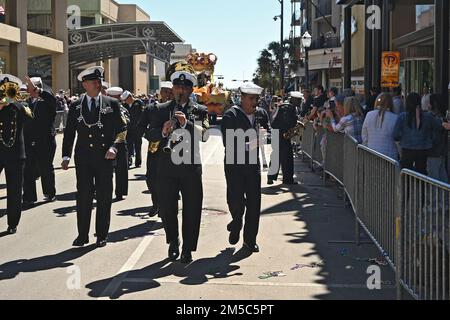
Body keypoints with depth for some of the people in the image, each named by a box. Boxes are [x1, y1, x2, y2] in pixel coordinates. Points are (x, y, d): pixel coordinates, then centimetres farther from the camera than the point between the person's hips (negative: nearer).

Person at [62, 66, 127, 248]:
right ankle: (82, 235, 8)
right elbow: (69, 134, 8)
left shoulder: (112, 104, 4)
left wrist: (114, 147, -13)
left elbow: (122, 129, 3)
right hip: (83, 158, 0)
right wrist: (66, 156, 1)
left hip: (105, 158, 0)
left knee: (104, 198, 5)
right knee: (83, 197, 0)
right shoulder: (75, 107, 6)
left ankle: (102, 235, 15)